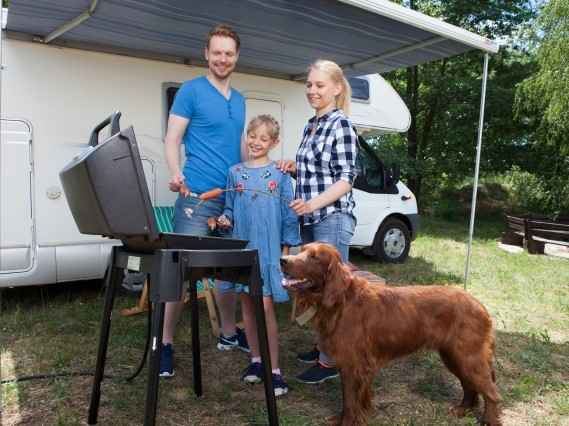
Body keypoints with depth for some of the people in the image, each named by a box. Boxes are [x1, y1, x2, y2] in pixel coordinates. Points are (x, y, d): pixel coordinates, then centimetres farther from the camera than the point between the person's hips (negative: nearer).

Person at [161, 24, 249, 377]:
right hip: (197, 195, -6)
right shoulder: (191, 90, -2)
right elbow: (172, 139, -7)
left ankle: (229, 332, 29)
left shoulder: (239, 100, 17)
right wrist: (176, 175, -24)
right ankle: (166, 342, 7)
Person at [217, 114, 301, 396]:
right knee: (246, 304, 11)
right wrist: (226, 219, -8)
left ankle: (274, 370, 4)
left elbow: (288, 214, 0)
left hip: (269, 249, -3)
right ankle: (256, 360, 26)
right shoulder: (235, 173, 8)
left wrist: (286, 249, -4)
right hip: (241, 248, 4)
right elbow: (230, 208, 14)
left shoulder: (280, 174, 1)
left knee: (266, 307, -6)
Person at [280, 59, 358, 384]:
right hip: (310, 220, 9)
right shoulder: (311, 126, 15)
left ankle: (330, 361, 11)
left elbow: (346, 179, -14)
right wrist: (294, 168, 4)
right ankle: (323, 345, 31)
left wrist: (313, 204, -26)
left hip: (333, 219, -8)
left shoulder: (341, 125, -10)